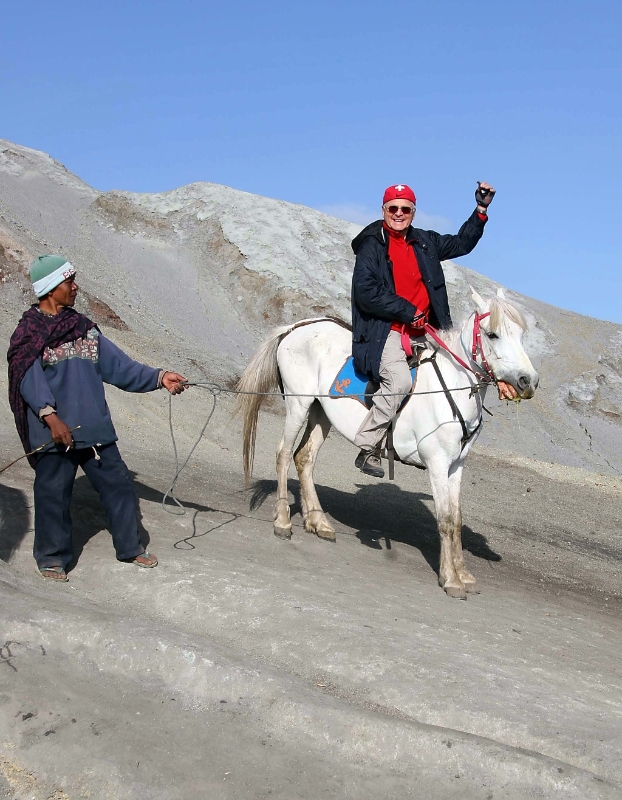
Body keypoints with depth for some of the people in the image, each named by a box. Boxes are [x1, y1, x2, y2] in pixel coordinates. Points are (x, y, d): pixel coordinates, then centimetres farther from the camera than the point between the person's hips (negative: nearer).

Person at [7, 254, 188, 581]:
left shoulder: (83, 327, 15)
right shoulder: (29, 331, -2)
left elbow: (117, 364, 9)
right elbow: (29, 377, -15)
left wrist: (158, 377, -2)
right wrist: (49, 414, -29)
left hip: (95, 428, 6)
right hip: (54, 431, -5)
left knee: (118, 484, 10)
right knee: (53, 493, 3)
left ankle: (130, 547, 25)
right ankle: (52, 558, 20)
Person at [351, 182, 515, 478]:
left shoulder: (425, 242, 15)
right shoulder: (372, 245, -3)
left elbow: (460, 244, 27)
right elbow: (365, 292, -14)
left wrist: (482, 209, 16)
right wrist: (409, 312, -15)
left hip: (423, 329, 8)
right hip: (385, 330, -7)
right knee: (400, 380, -32)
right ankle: (367, 449, -20)